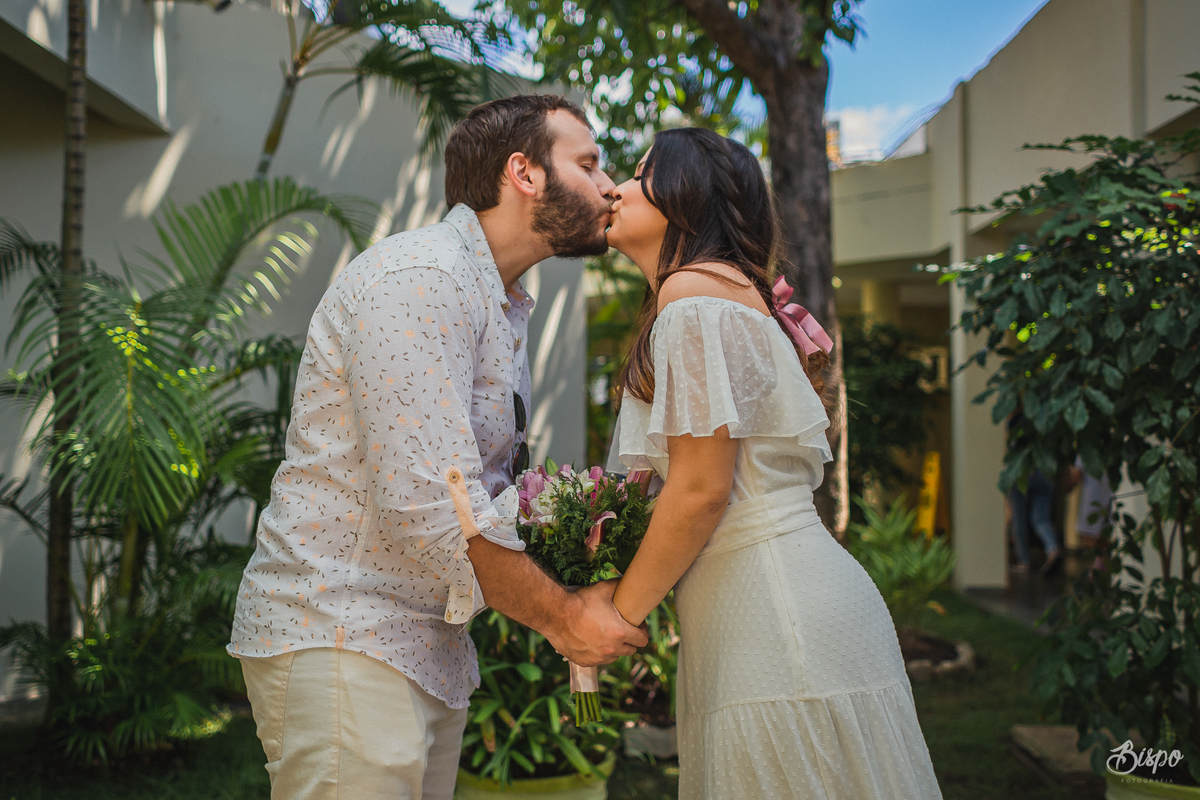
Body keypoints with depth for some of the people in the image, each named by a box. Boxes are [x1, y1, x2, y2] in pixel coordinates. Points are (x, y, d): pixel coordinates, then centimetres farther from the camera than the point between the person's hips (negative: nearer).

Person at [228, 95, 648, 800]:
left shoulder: (506, 313, 17)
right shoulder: (420, 278, -17)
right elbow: (430, 506, -24)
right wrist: (563, 618, -13)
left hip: (433, 650, 9)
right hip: (340, 639, -9)